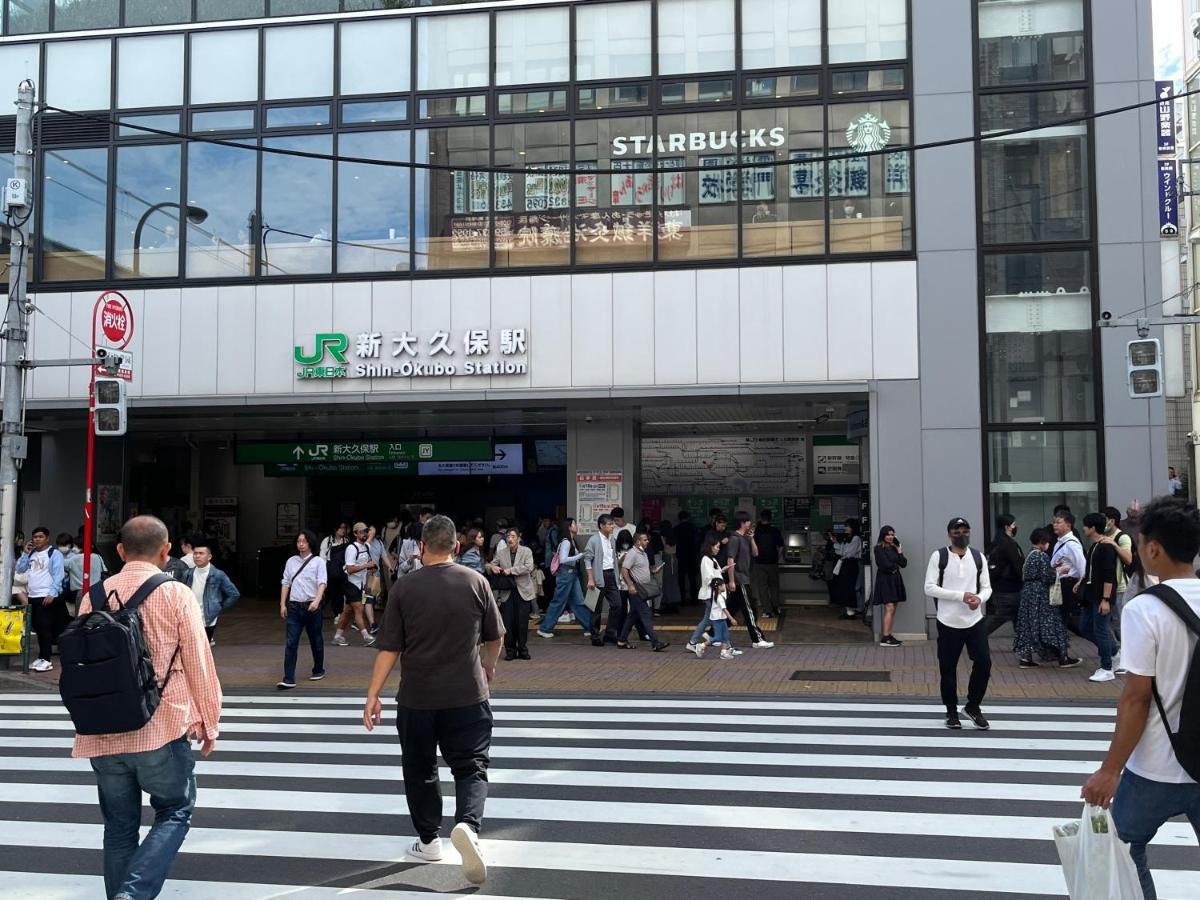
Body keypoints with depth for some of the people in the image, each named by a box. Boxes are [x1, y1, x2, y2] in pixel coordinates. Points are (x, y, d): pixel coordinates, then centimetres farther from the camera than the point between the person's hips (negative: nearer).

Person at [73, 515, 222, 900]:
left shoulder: (93, 596, 3)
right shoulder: (176, 594, -9)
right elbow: (198, 664, -7)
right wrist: (209, 721, 6)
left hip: (104, 734, 4)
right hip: (163, 728, -4)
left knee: (119, 826, 15)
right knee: (175, 812, 12)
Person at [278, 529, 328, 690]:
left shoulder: (318, 561, -2)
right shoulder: (291, 562, 9)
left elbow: (322, 583, -12)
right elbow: (286, 583, 12)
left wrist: (317, 600, -27)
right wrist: (282, 604, 6)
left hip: (311, 606, -2)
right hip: (294, 606, 2)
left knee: (316, 640, 11)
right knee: (290, 642, -6)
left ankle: (318, 670, 32)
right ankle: (289, 679, -8)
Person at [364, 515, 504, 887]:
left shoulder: (404, 588, -6)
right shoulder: (476, 582, -3)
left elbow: (389, 648, -7)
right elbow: (495, 637, 7)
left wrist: (373, 694, -1)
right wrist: (489, 666, 26)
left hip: (417, 698, 0)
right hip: (468, 696, 0)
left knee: (420, 770, 17)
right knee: (471, 767, 5)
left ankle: (429, 840, 24)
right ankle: (468, 824, -19)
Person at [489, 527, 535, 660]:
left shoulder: (526, 551, 1)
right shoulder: (501, 552, 9)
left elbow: (529, 567, -14)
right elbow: (491, 566, 11)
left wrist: (511, 570, -20)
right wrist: (492, 567, -14)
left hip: (523, 591, -2)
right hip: (507, 592, 2)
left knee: (522, 622, 1)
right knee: (508, 622, 1)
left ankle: (522, 649, 12)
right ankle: (510, 650, 11)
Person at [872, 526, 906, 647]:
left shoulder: (894, 547, 13)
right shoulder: (879, 548, -8)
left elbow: (903, 563, 8)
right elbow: (885, 565, -14)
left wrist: (899, 552, -5)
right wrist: (896, 565, 3)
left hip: (895, 579, 7)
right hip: (885, 580, -7)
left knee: (892, 609, 5)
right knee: (889, 608, -12)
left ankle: (888, 635, 9)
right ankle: (885, 638, -12)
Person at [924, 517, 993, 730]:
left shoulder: (978, 557, 6)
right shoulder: (939, 556, -5)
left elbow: (986, 587, 9)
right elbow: (929, 588, -11)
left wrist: (980, 599, -15)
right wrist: (961, 596, -18)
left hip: (975, 620, 3)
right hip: (948, 622, -3)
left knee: (984, 663, -2)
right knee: (948, 668, 5)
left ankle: (973, 707, 18)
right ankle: (952, 712, 22)